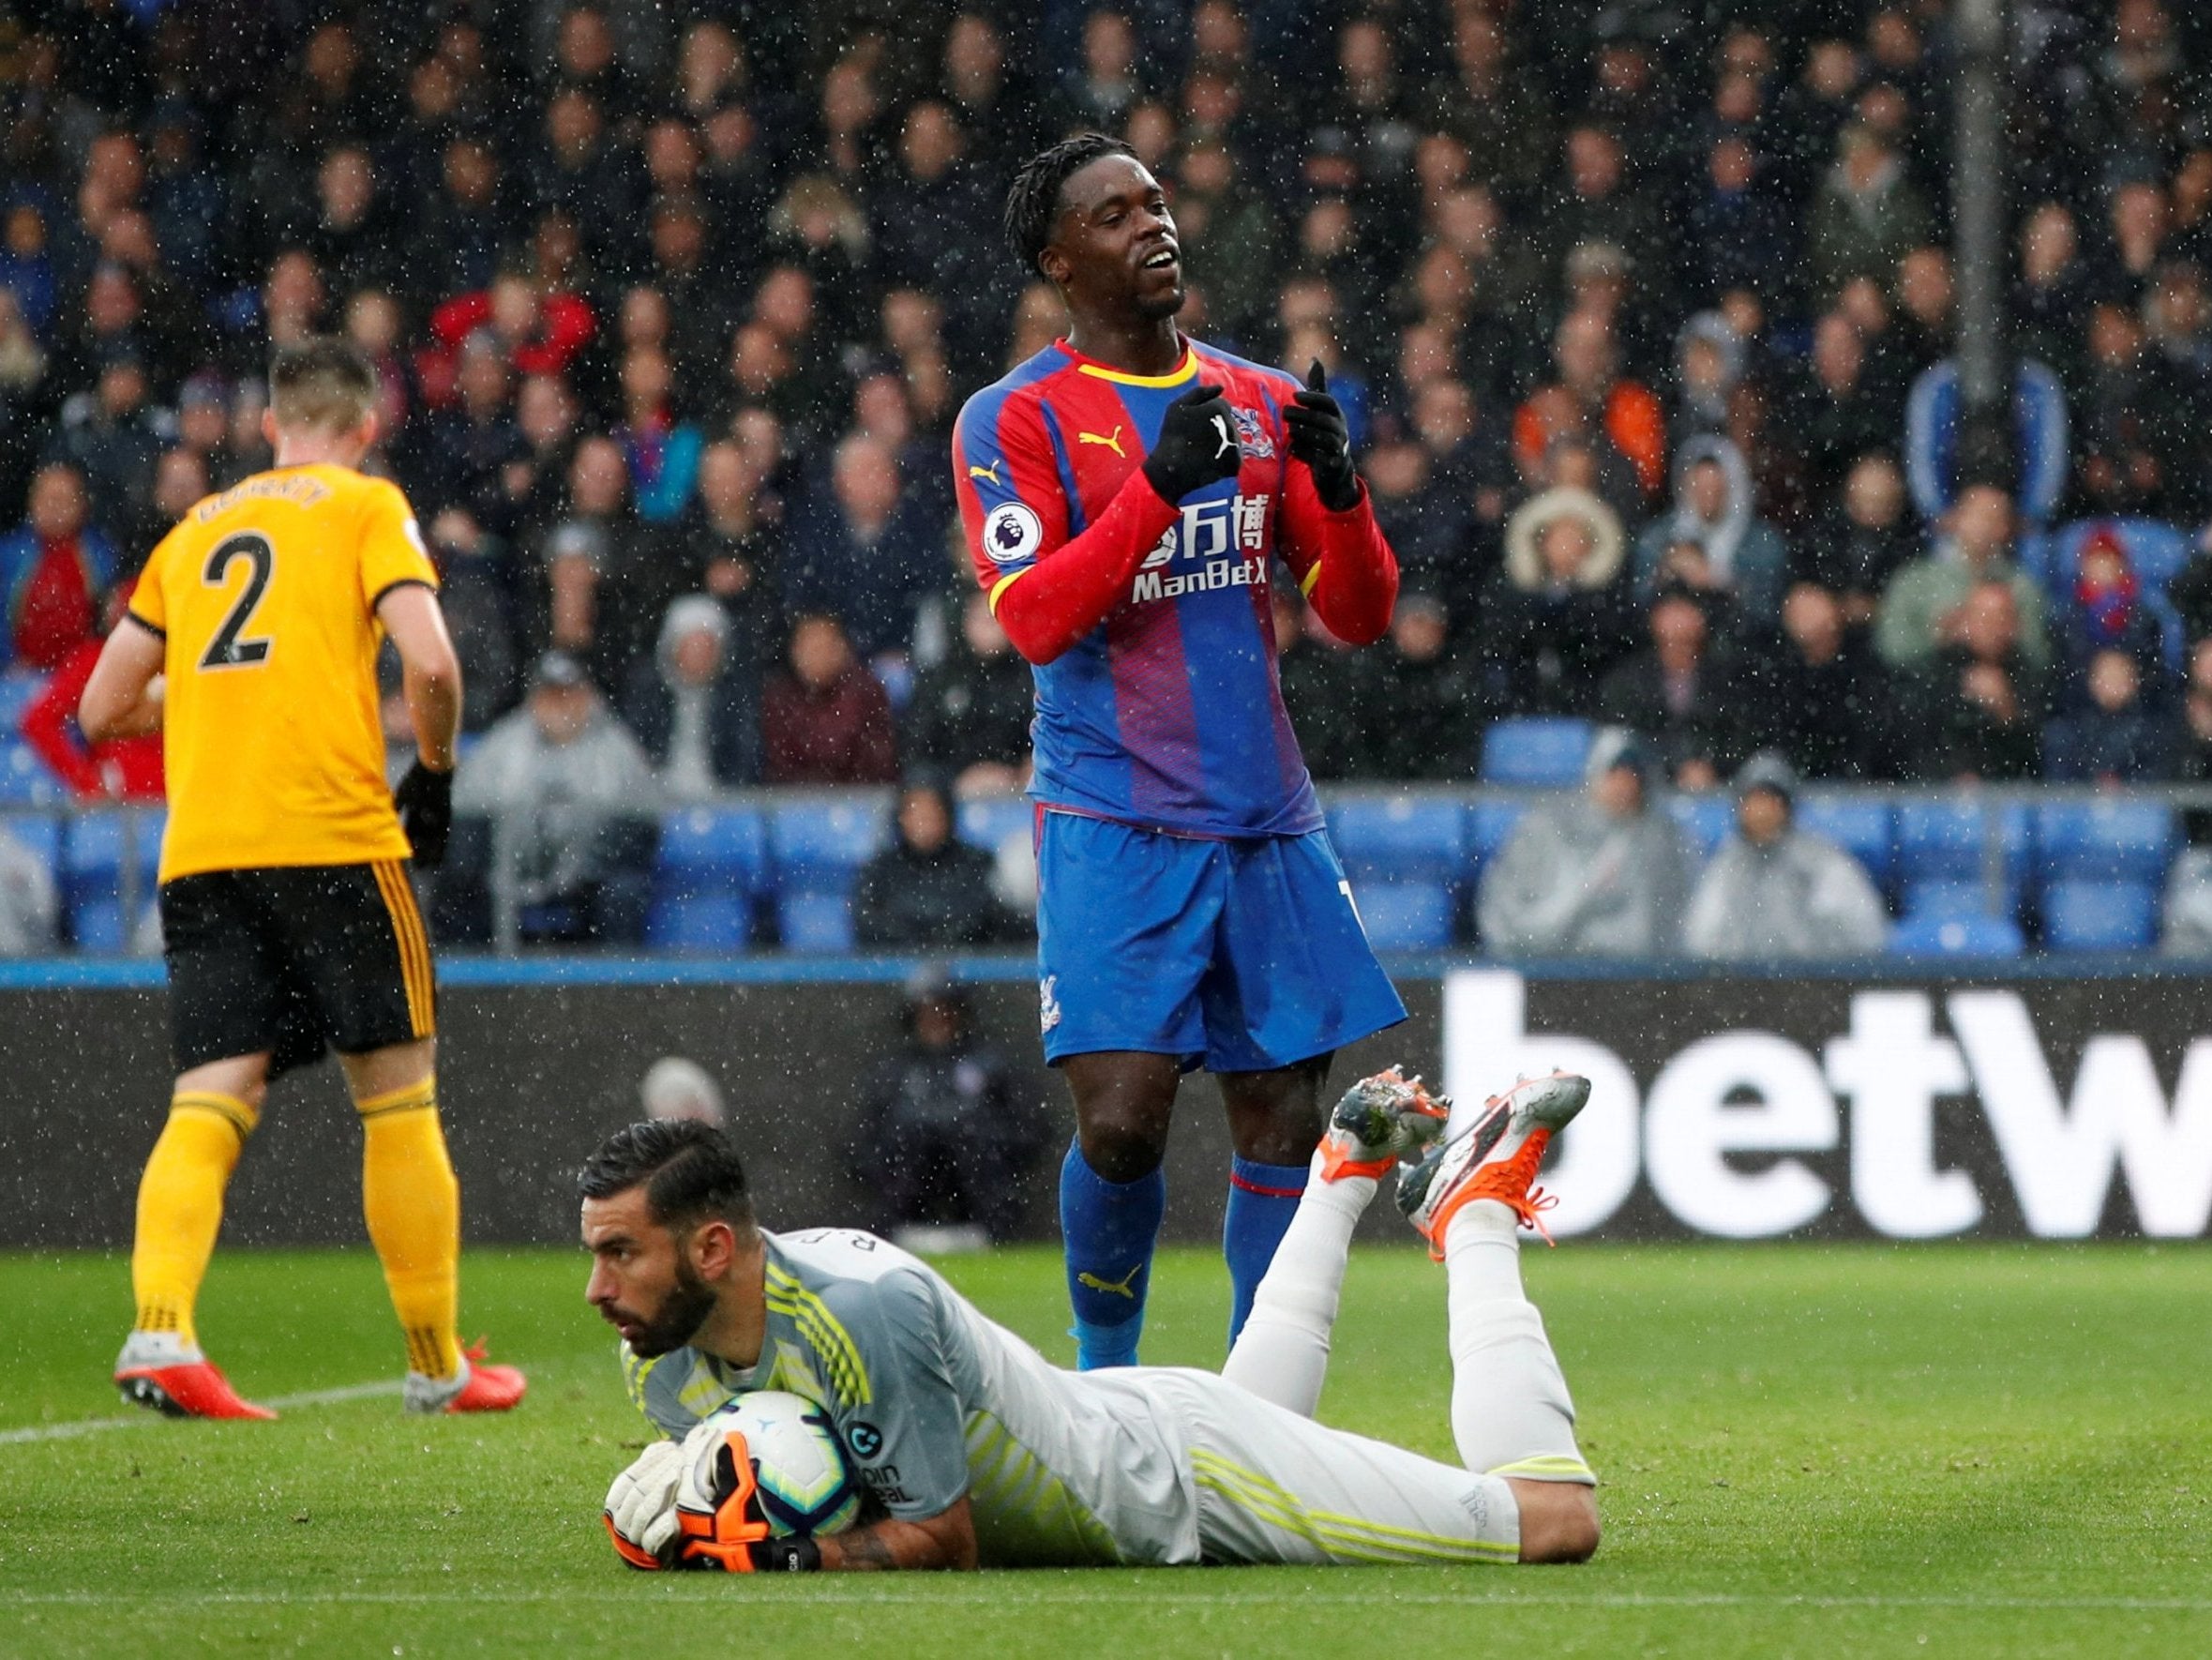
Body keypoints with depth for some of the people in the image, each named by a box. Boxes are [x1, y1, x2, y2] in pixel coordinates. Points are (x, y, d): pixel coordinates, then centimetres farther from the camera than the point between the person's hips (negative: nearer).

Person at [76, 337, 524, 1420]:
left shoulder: (196, 527, 20)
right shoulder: (366, 507, 6)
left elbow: (104, 709, 21)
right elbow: (429, 662, -10)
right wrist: (434, 776, 6)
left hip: (197, 851, 4)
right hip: (331, 834, -4)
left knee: (209, 1104, -3)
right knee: (398, 1099, 7)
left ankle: (159, 1330, -26)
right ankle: (437, 1364, 13)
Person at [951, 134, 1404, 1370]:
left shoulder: (1264, 404, 13)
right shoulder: (1015, 420, -1)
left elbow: (1359, 616, 12)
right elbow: (1036, 618, -13)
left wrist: (1338, 490, -7)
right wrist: (1159, 483, -21)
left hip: (1268, 823, 5)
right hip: (1114, 825, -5)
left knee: (1284, 1126, 1)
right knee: (1122, 1124, -13)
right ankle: (1106, 1377, 9)